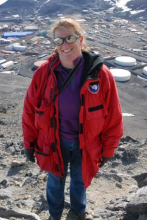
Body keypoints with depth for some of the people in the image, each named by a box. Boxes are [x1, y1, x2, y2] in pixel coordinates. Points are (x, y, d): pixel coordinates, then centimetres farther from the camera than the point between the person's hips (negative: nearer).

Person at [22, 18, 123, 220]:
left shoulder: (101, 75, -20)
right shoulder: (44, 73, -17)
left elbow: (113, 117, -10)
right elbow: (30, 110, -6)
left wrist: (108, 149, -2)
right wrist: (29, 143, 1)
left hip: (86, 143, 0)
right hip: (55, 142, 0)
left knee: (80, 179, 26)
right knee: (56, 180, 23)